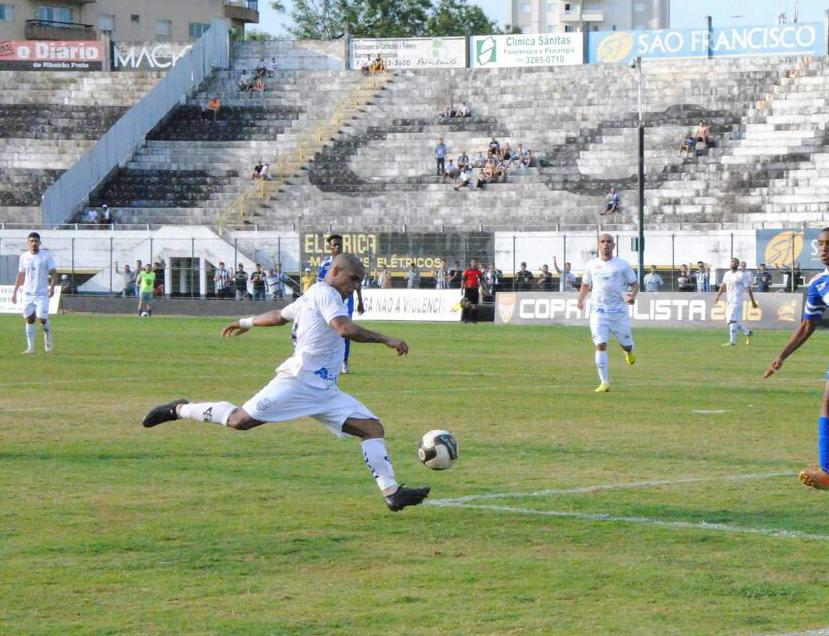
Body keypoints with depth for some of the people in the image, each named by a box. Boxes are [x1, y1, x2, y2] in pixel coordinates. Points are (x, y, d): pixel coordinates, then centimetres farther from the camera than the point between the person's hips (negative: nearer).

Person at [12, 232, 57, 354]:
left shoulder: (47, 256, -3)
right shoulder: (24, 257, 8)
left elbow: (54, 273, -6)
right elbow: (20, 275, 17)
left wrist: (52, 287, -21)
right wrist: (15, 292, 14)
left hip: (42, 293, -3)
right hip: (27, 294, 3)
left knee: (41, 318, -14)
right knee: (29, 319, 1)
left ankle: (47, 335, 18)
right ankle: (30, 347, 5)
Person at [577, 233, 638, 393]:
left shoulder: (622, 265, 1)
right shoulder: (591, 265, 8)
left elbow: (634, 284, 7)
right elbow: (586, 285, 20)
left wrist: (632, 295, -15)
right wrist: (581, 299, 2)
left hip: (619, 311, -1)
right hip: (598, 310, 1)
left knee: (626, 345, 9)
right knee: (600, 345, -11)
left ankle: (628, 352, 49)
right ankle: (604, 382, -8)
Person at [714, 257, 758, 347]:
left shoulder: (741, 275, -7)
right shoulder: (727, 274, 13)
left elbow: (748, 288, -5)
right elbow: (723, 286, 19)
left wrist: (753, 301, -6)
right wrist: (718, 296, 7)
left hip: (736, 301, -7)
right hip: (728, 301, 7)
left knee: (733, 320, -14)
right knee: (731, 321, 9)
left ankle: (732, 341, -12)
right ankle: (747, 332, 28)